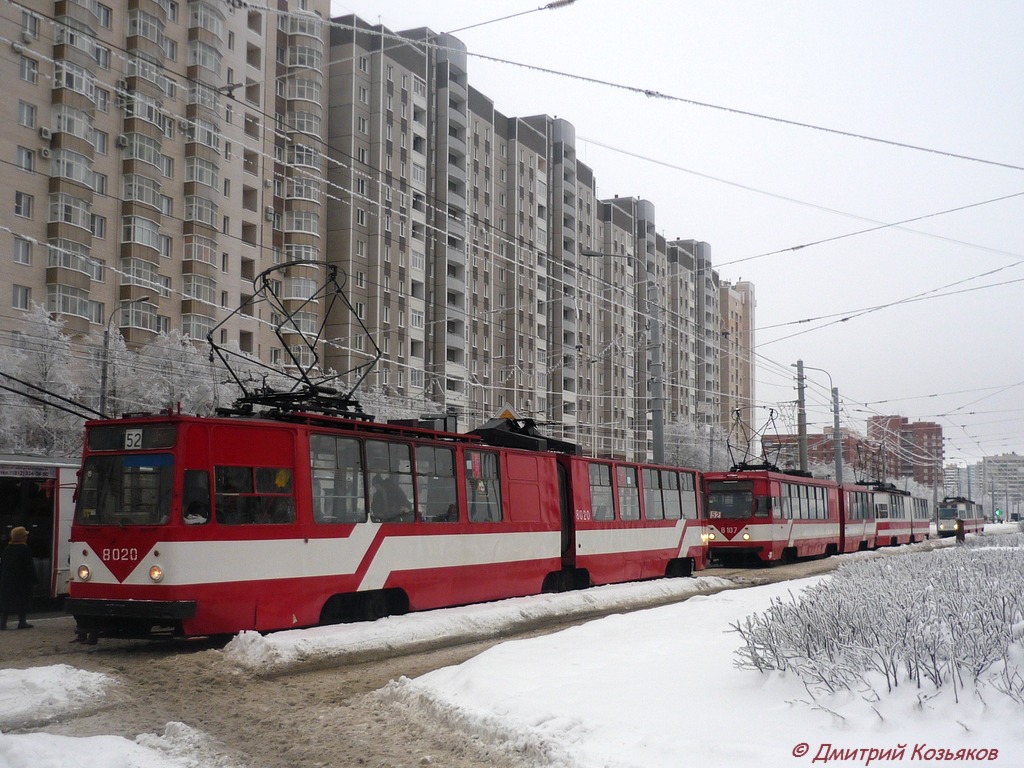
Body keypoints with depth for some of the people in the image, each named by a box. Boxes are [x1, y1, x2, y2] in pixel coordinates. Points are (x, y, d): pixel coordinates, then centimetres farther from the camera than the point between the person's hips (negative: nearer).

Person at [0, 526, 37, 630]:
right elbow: (29, 566, -14)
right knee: (22, 601, 3)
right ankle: (22, 622, 4)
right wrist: (32, 578, -7)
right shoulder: (25, 549, -13)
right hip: (22, 581, -6)